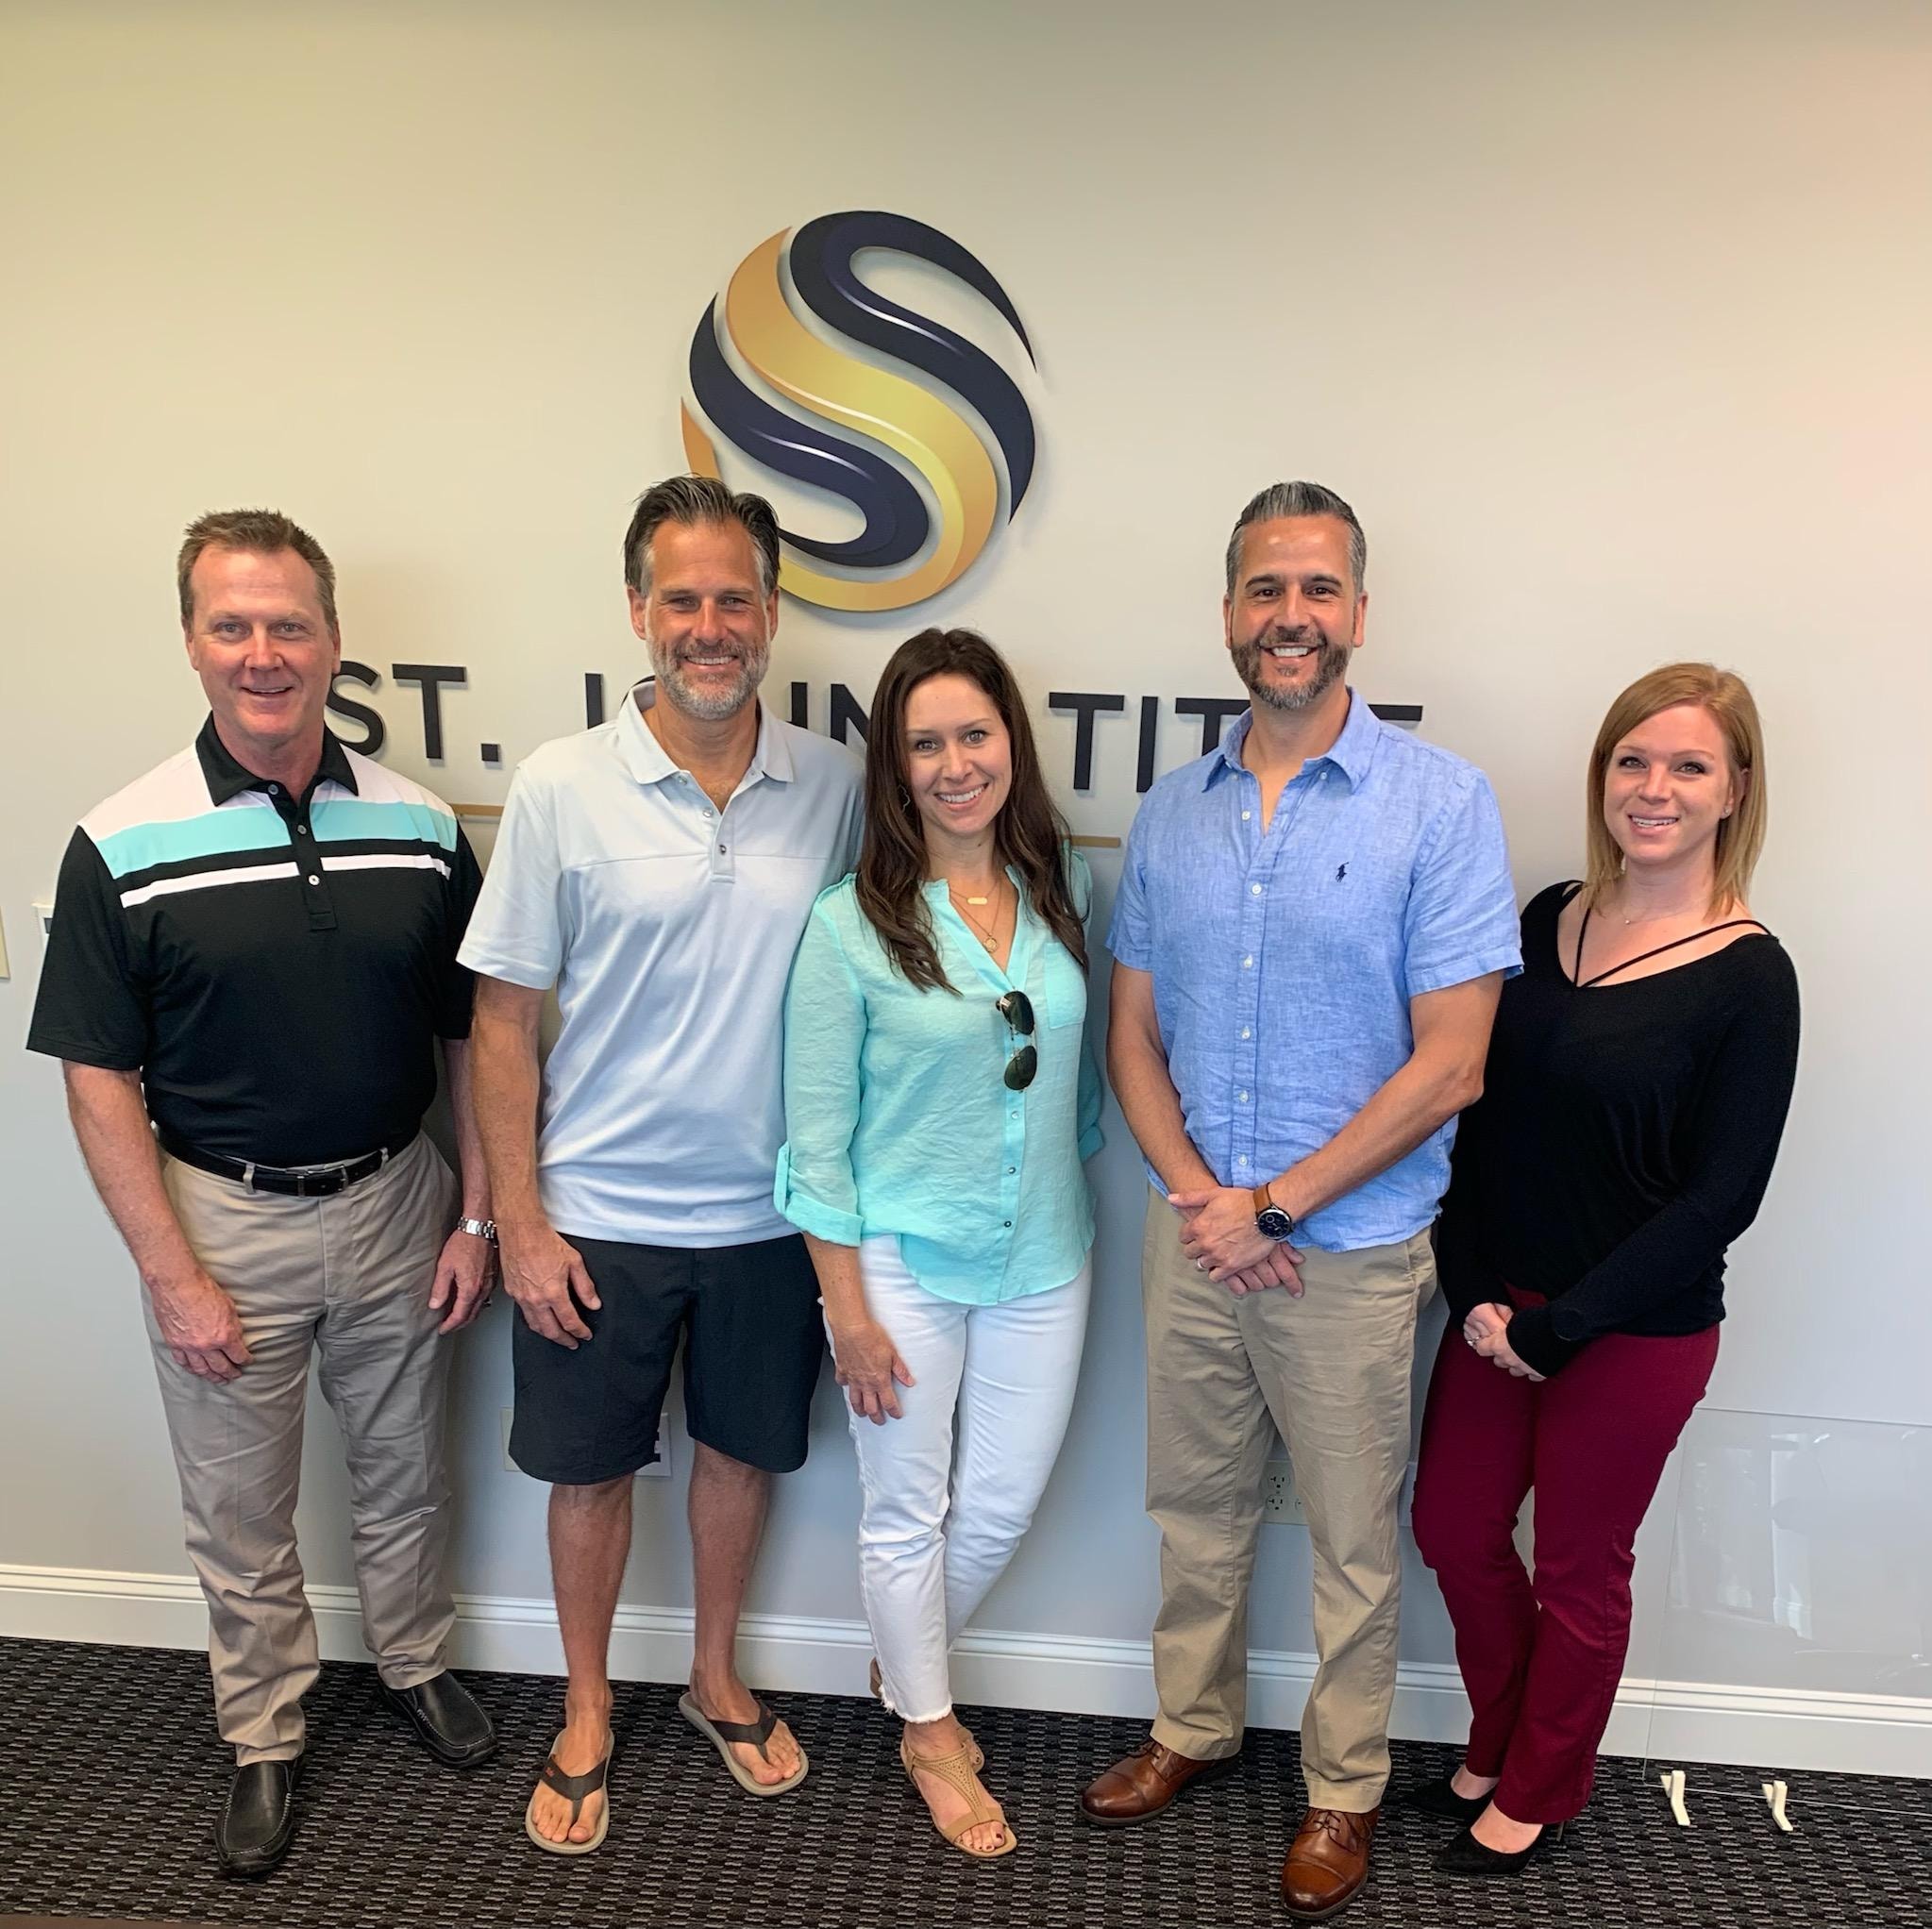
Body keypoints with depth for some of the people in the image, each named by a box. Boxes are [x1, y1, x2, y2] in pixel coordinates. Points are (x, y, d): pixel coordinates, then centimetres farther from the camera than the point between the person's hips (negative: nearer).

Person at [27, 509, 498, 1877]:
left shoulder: (421, 828, -6)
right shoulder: (122, 846, -11)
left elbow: (472, 1038, 0)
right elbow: (101, 1080, -8)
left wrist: (477, 1216, -2)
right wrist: (172, 1273, -11)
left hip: (395, 1206, 2)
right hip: (224, 1222, -1)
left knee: (405, 1475, 20)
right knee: (241, 1514, 16)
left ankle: (416, 1662, 45)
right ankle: (263, 1738, 38)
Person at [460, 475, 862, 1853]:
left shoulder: (835, 785, -5)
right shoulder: (563, 788, -11)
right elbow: (507, 1018, -6)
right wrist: (520, 1220, -8)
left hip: (770, 1211, 2)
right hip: (601, 1214, -1)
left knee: (743, 1450, 19)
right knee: (591, 1468, 15)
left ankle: (718, 1679, 45)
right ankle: (587, 1713, 40)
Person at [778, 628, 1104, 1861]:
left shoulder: (1066, 888, -2)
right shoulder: (851, 924, -14)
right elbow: (818, 1135, -11)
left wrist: (1074, 1175, 13)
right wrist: (847, 1308, -10)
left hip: (1044, 1262, 4)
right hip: (904, 1264, -4)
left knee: (1004, 1509, 17)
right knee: (910, 1515, 14)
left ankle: (905, 1667, 46)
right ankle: (930, 1732, 40)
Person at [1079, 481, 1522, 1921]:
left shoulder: (1441, 802, -11)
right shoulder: (1171, 813, 3)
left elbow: (1448, 1064, -14)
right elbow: (1134, 1033, 6)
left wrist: (1270, 1205, -14)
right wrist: (1198, 1195, -9)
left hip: (1352, 1247, -3)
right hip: (1193, 1234, 4)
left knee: (1353, 1543, 13)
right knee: (1195, 1509, 19)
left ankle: (1346, 1789, 36)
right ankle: (1194, 1731, 42)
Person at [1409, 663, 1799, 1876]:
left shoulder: (1748, 976, -14)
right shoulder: (1548, 920, 0)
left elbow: (1722, 1197, -15)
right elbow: (1484, 1113, 2)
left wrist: (1554, 1327, -16)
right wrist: (1474, 1293, -8)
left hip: (1635, 1335, -5)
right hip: (1501, 1308, 5)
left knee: (1578, 1573, 13)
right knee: (1453, 1528, 16)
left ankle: (1539, 1796, 39)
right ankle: (1498, 1749, 43)